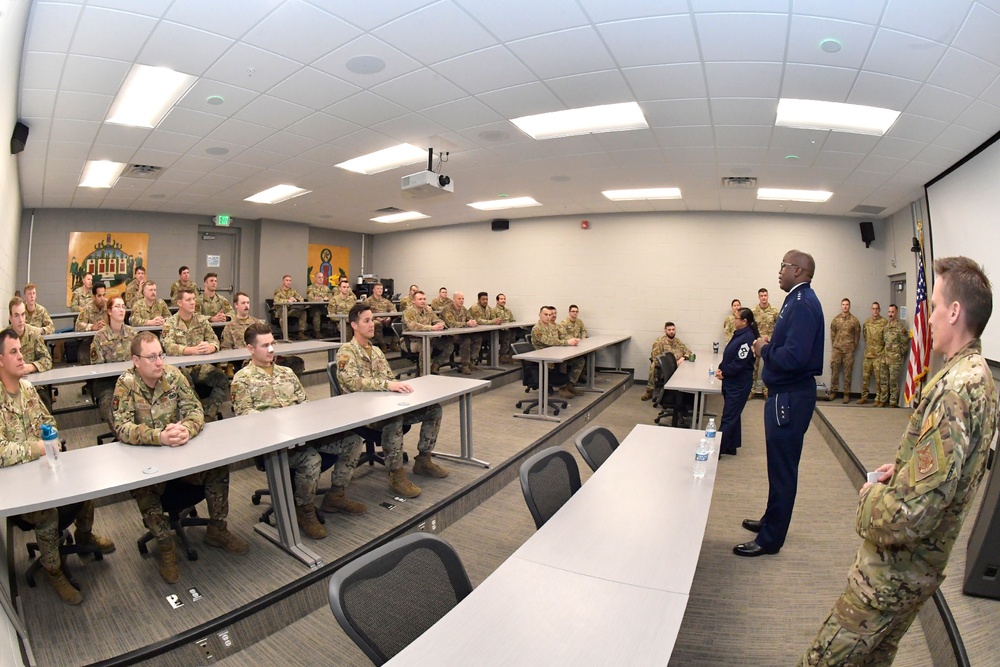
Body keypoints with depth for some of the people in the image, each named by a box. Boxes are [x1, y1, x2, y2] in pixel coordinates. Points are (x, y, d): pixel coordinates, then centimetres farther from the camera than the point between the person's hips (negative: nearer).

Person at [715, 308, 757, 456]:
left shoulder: (747, 338, -19)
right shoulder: (738, 334, 10)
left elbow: (739, 363, -22)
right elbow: (728, 355, 14)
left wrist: (724, 373, -12)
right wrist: (721, 368, -1)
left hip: (739, 385, -9)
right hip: (731, 382, 9)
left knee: (729, 417, -3)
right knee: (733, 415, 17)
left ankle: (717, 449, 2)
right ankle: (731, 446, 27)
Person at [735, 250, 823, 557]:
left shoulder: (803, 304, -20)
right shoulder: (798, 300, 12)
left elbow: (793, 357, -30)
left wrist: (765, 350, -13)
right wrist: (770, 345, 2)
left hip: (791, 397, -11)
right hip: (786, 393, 11)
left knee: (782, 467, 1)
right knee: (779, 463, 21)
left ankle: (770, 539, 15)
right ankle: (772, 520, 37)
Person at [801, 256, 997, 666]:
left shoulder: (954, 390, -27)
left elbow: (912, 512, -31)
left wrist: (871, 497, -12)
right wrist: (901, 470, 7)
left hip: (894, 569, -10)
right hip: (925, 565, 10)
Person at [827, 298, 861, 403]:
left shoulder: (854, 320, 0)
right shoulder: (835, 319, 4)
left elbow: (857, 335, 4)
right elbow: (832, 334, 7)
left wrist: (853, 348, 2)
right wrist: (834, 346, 4)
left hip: (849, 350, -1)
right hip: (837, 349, 1)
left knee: (848, 372, 3)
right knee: (834, 370, 3)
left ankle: (846, 393, 9)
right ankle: (833, 391, 11)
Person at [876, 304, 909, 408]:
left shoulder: (900, 327, -10)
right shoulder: (886, 325, 10)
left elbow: (905, 342, -8)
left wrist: (899, 353, -3)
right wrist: (884, 352, 13)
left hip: (895, 359, -6)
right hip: (884, 358, 6)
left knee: (893, 381, 1)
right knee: (883, 380, 12)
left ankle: (893, 402, 10)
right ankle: (882, 400, 20)